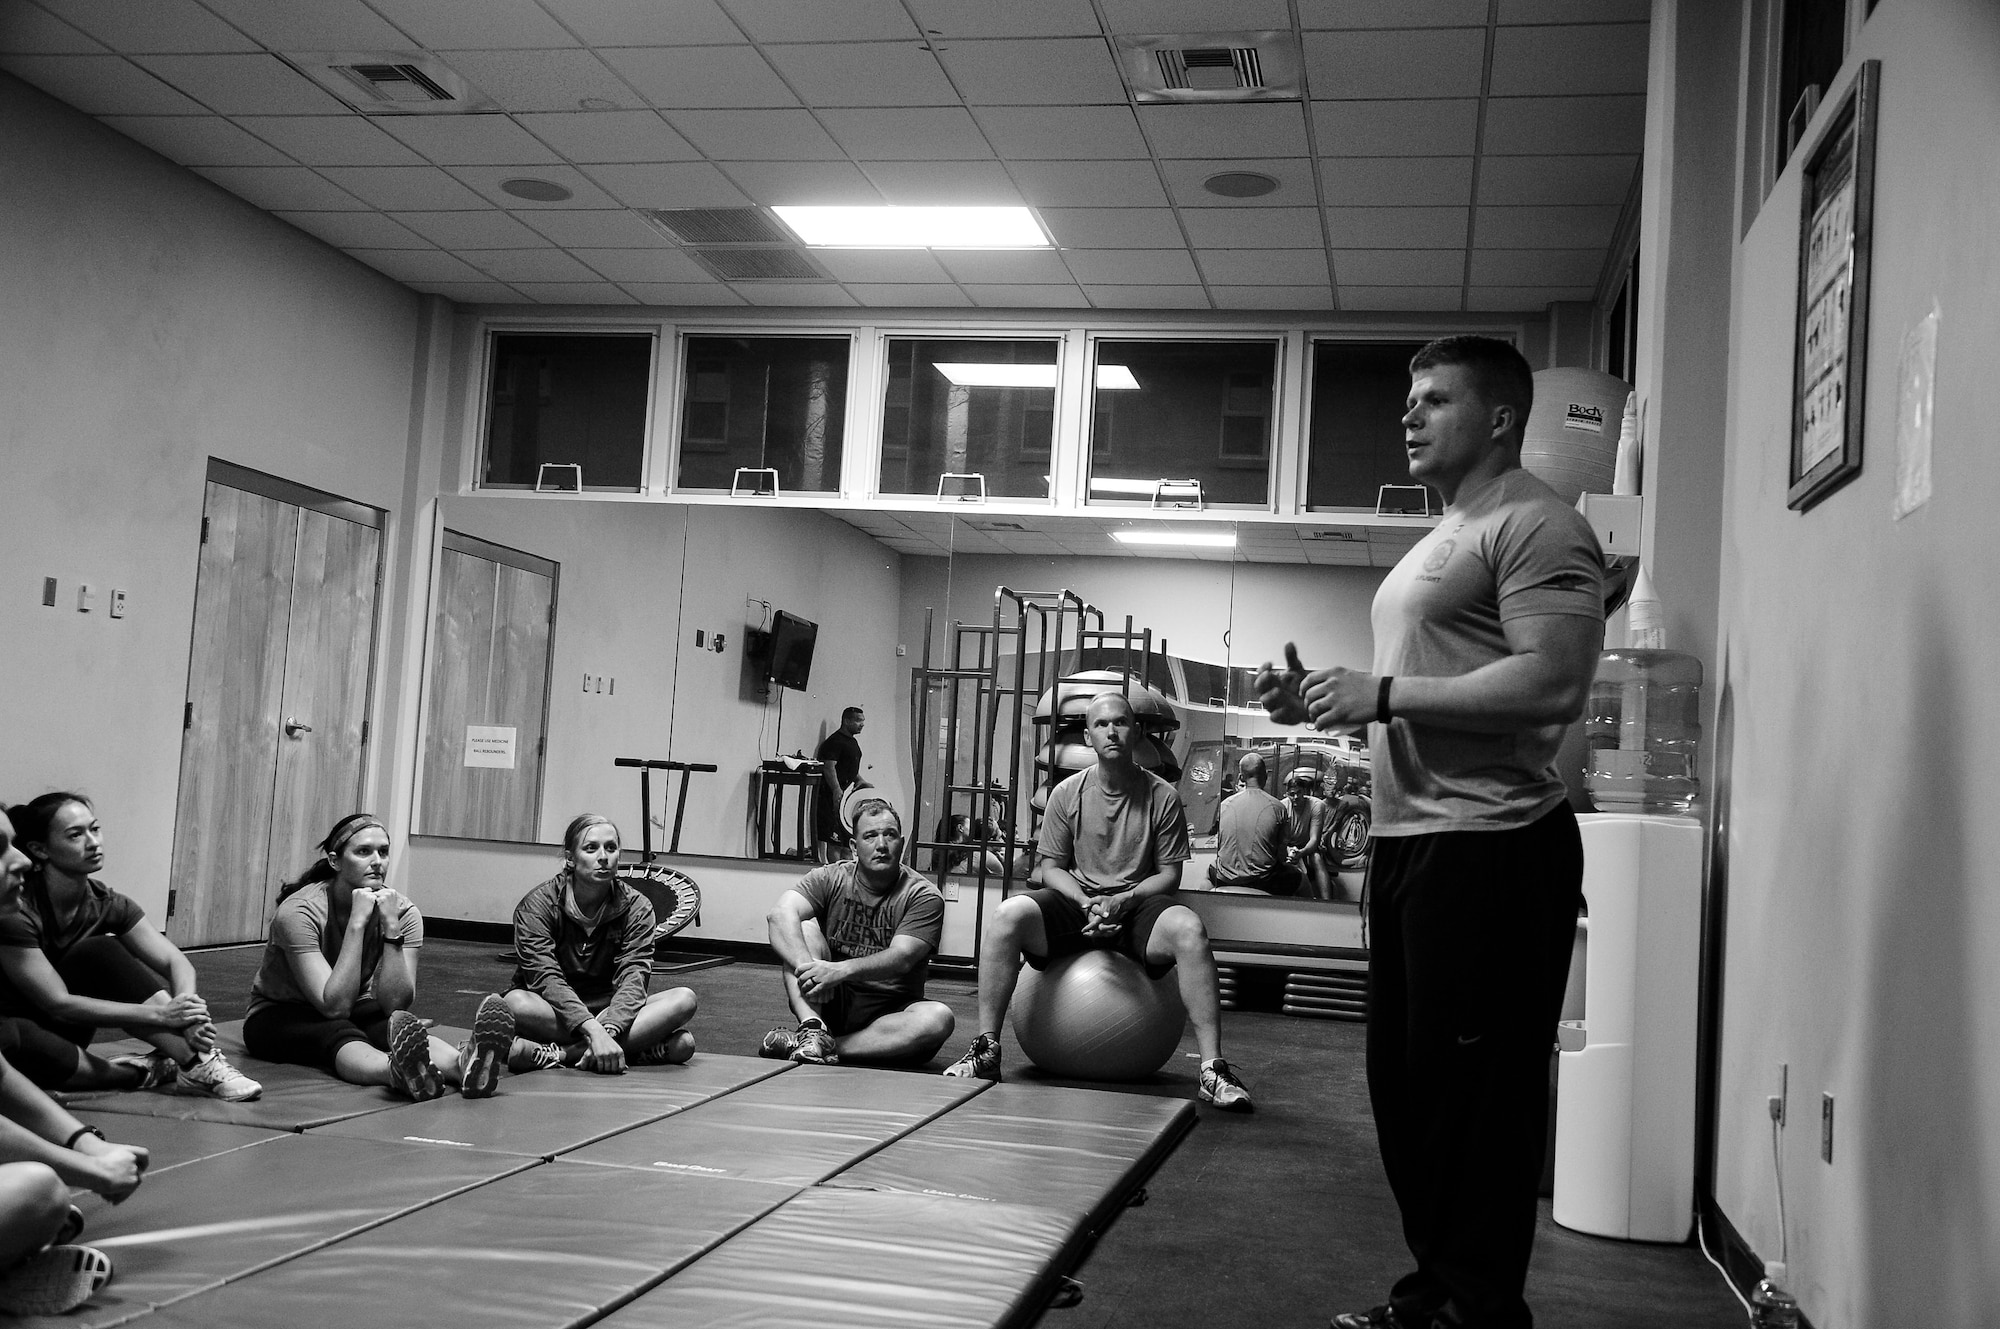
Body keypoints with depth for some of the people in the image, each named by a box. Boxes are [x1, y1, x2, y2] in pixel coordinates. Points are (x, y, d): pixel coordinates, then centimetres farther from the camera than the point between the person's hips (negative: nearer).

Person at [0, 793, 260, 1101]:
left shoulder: (106, 903, -4)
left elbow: (176, 962, -8)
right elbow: (57, 1004, -26)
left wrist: (186, 1012, -31)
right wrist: (159, 1014, -31)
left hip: (65, 1029, 6)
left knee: (101, 951, -22)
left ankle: (198, 1063, -26)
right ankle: (141, 1073, -22)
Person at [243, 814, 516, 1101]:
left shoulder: (401, 911, -12)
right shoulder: (299, 911, -23)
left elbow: (396, 1003, -21)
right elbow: (334, 1005, -31)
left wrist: (391, 927, -30)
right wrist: (357, 923, -35)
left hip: (354, 1013, 3)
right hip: (281, 1017, -3)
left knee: (402, 1028, -31)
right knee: (337, 1034, -37)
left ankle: (464, 1064, -63)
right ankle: (399, 1071, -70)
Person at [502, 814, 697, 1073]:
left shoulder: (636, 907, -2)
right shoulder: (537, 905, -10)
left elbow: (633, 976, -15)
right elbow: (546, 977, -23)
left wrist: (609, 1030, -37)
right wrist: (593, 1031, -39)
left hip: (611, 1010, 3)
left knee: (684, 999, -24)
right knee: (517, 1003, -37)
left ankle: (563, 1052, -31)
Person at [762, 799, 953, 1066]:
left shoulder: (924, 897, -6)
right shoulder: (829, 879, 0)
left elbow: (901, 959, -20)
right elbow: (780, 913, -19)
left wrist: (842, 969, -37)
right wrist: (807, 966, -38)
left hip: (889, 1013, -1)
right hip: (831, 1003, 1)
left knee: (939, 1018, -32)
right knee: (804, 926, -17)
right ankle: (813, 1027, -34)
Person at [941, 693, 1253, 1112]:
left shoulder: (1162, 796, -1)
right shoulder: (1068, 793, 3)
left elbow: (1169, 874, 2)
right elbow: (1050, 866, 6)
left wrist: (1123, 900, -16)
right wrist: (1086, 902, -14)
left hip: (1138, 903, -1)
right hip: (1076, 900, 1)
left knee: (1189, 928, -36)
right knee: (1009, 915, -30)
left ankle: (1212, 1068, -31)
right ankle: (985, 1050, -21)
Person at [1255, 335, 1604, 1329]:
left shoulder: (1535, 527, -10)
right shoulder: (1445, 538, 21)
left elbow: (1551, 684, -22)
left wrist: (1381, 692, -18)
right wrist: (1322, 697, 10)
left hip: (1490, 846, -10)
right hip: (1410, 838, 10)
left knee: (1475, 1095, -2)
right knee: (1407, 1084, 15)